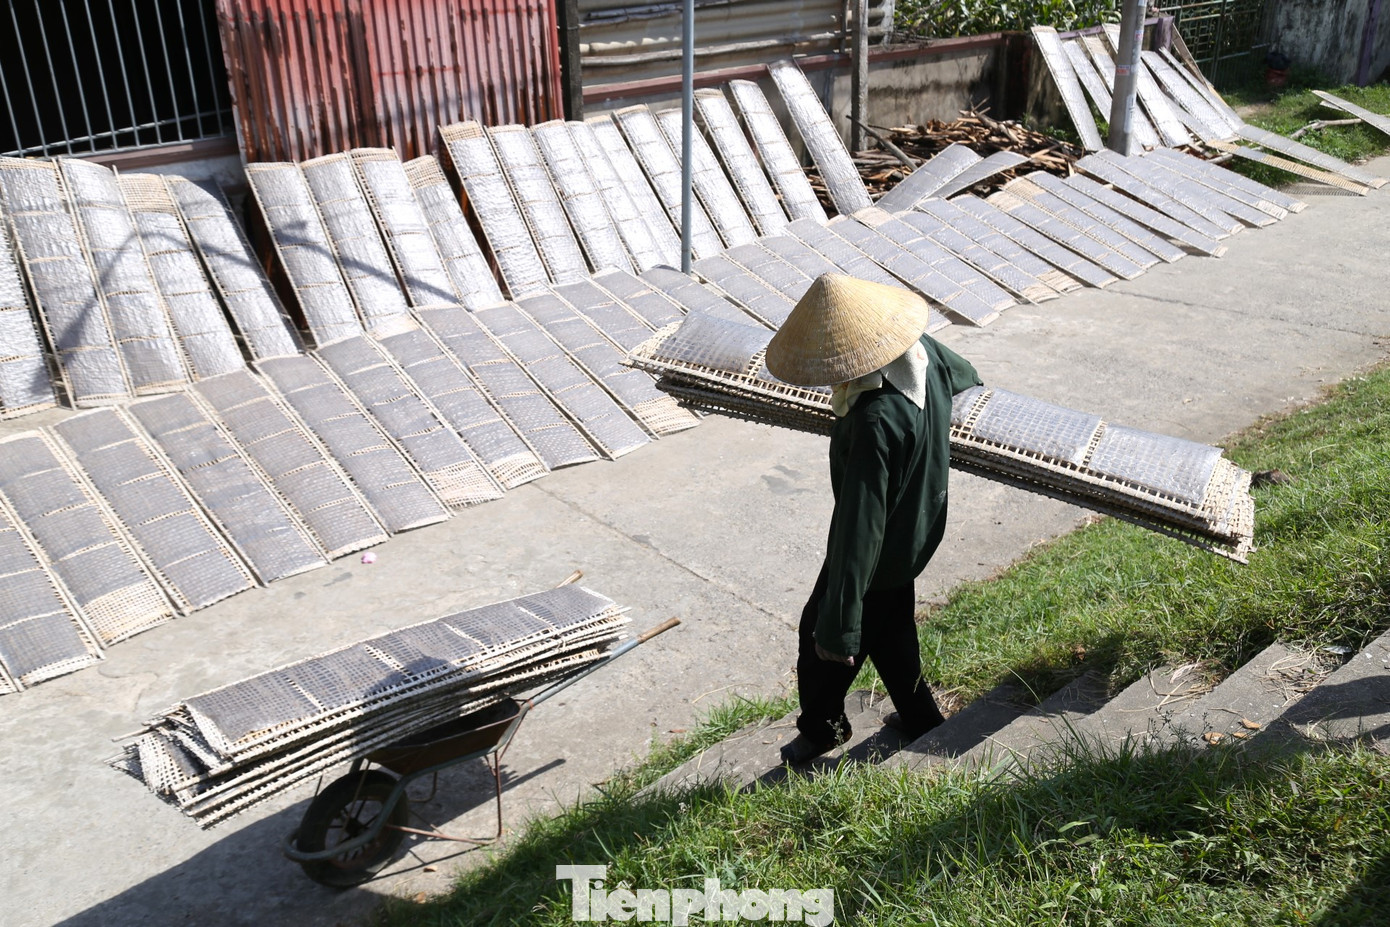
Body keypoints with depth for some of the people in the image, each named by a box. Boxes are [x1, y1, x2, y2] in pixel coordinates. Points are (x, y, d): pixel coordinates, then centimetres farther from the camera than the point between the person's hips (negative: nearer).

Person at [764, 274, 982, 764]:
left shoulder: (875, 422, -40)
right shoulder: (925, 352, -14)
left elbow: (860, 527, -38)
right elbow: (960, 373, 13)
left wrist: (838, 627, -32)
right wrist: (967, 376, 39)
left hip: (880, 547, -9)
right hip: (919, 530, 9)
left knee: (821, 638, 16)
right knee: (891, 625, 30)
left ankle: (820, 728, 40)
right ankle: (918, 714, 49)